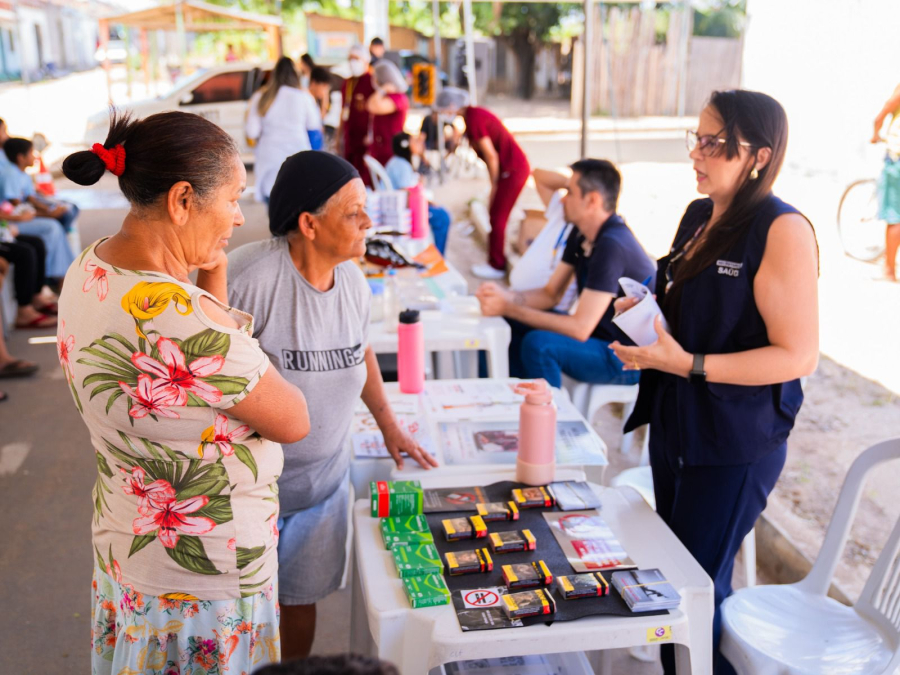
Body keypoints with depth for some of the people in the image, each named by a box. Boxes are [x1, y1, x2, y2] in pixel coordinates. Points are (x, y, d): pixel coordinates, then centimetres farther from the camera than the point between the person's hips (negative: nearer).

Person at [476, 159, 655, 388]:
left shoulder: (612, 245, -26)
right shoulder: (581, 234, 3)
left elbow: (580, 328, -27)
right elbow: (551, 294, 9)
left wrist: (509, 308, -23)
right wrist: (505, 295, -11)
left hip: (625, 360, -9)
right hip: (597, 334, 10)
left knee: (538, 343, -28)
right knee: (511, 324, 7)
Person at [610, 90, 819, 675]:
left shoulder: (783, 231, -18)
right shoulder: (699, 215, 7)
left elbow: (799, 354, -21)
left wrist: (688, 363, -25)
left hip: (735, 445, -8)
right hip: (674, 426, 8)